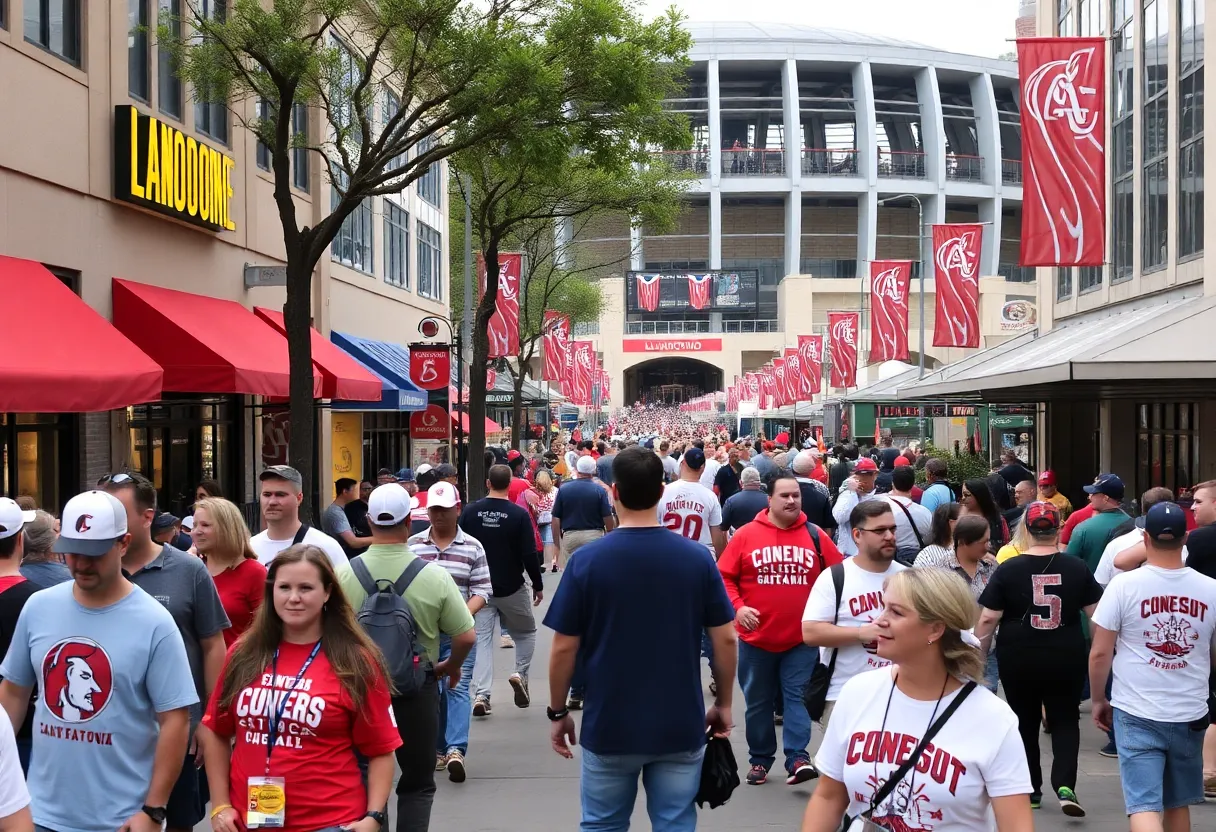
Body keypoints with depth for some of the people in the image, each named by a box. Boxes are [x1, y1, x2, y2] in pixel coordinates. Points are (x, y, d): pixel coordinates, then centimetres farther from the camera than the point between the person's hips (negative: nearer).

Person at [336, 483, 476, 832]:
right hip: (417, 689, -1)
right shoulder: (434, 577, -13)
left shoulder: (344, 574, -11)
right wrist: (450, 667, 11)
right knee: (417, 783, 13)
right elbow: (466, 637, -10)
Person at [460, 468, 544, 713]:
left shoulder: (470, 511, -3)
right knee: (526, 632, 19)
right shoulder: (519, 514, -12)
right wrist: (538, 585, 2)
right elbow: (529, 554, -11)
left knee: (482, 638, 4)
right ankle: (520, 673, 0)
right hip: (512, 588, -2)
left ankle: (480, 694, -7)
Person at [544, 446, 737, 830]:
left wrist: (557, 713, 7)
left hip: (608, 727, -1)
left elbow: (564, 648, -6)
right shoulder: (697, 557, -6)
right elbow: (725, 640, -2)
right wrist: (723, 704, 12)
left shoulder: (587, 560, -10)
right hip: (680, 726, 1)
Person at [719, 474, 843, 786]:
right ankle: (760, 760, 22)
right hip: (756, 637, 0)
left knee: (797, 696, -3)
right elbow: (724, 577, 0)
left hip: (802, 638, 0)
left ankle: (797, 758, -4)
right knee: (758, 701, 10)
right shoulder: (746, 535, -4)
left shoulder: (816, 536, 0)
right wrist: (737, 607, -14)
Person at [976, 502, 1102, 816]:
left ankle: (1031, 790, 22)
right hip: (1066, 659, 1)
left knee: (1025, 722, 15)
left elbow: (988, 618, -8)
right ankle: (1064, 785, -5)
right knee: (1065, 719, 13)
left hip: (1018, 660, -1)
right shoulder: (1077, 569, -4)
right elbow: (1097, 614, 2)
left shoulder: (1008, 570, -8)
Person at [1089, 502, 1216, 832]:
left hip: (1136, 716, -3)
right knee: (1178, 803, 19)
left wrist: (1098, 700, 8)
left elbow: (1100, 653, -7)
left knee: (1144, 805, -4)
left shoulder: (1124, 585, -10)